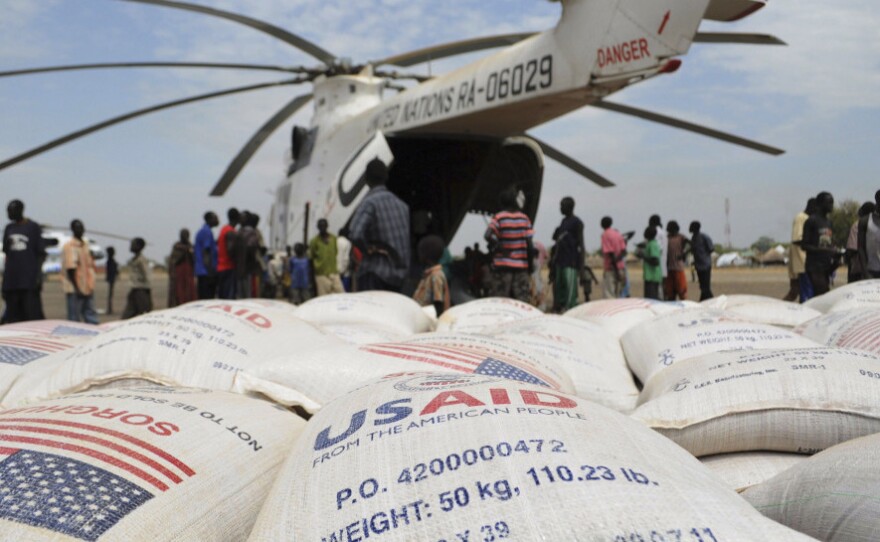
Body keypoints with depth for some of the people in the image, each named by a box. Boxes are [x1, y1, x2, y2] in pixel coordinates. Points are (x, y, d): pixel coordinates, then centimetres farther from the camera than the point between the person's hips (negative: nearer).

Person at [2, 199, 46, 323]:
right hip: (11, 279, 5)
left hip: (29, 279, -5)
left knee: (32, 313, -7)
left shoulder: (33, 227, 1)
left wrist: (38, 275, -8)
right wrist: (4, 279, 13)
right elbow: (7, 253, 18)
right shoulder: (9, 228, 14)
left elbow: (41, 254, 1)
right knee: (12, 315, 4)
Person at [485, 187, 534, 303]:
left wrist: (496, 247, -7)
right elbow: (529, 243, 0)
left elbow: (488, 236, -22)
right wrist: (530, 263, 7)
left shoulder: (498, 218, -5)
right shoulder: (524, 218, 2)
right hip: (521, 265, 2)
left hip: (502, 265, -2)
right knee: (523, 300, 4)